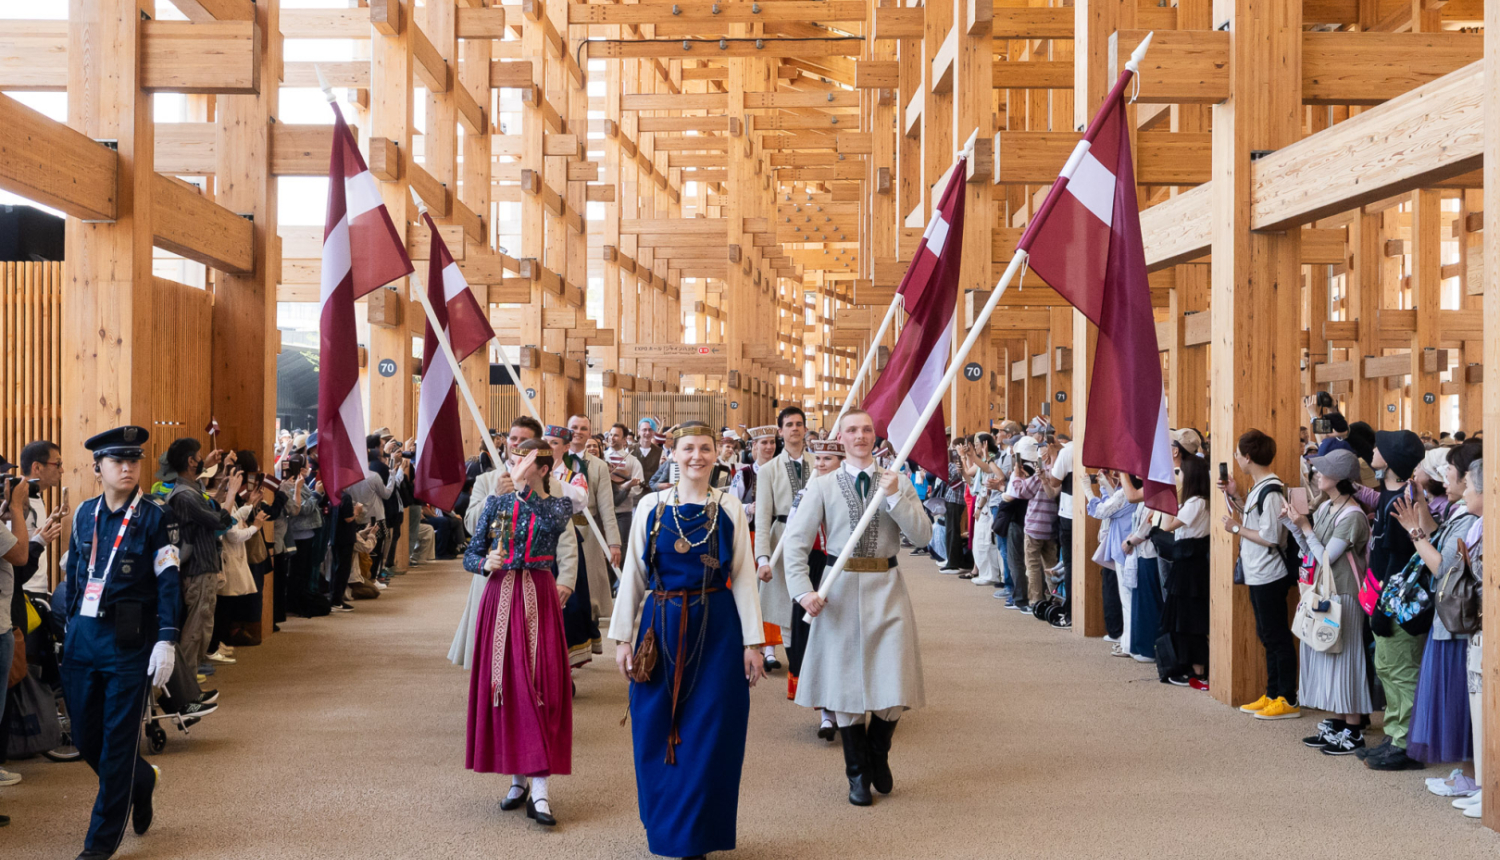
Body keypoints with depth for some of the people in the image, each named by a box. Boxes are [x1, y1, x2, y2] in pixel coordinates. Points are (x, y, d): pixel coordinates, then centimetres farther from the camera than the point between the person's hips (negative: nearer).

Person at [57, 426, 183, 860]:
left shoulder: (156, 516, -7)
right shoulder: (85, 514, 7)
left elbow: (169, 581, -10)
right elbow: (72, 572, 16)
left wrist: (167, 641, -17)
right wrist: (70, 622, 13)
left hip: (130, 640, -5)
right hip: (82, 637, 5)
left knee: (118, 741, 1)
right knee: (85, 735, 11)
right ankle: (142, 780, 39)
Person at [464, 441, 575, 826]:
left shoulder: (559, 504, 3)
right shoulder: (496, 503, 9)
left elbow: (555, 523, -21)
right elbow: (470, 556, 8)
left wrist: (527, 487, -20)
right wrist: (486, 563, -13)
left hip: (538, 599, -3)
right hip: (500, 597, 3)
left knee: (540, 686, -9)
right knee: (503, 684, 4)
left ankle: (540, 791, -10)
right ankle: (518, 779, 18)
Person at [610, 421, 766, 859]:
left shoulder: (730, 509, 2)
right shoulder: (650, 506, 3)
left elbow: (744, 577, 1)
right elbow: (633, 574, 5)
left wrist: (752, 641, -3)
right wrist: (623, 637, 1)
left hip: (716, 630, -1)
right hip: (661, 626, 1)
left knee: (709, 735, 2)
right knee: (656, 733, 6)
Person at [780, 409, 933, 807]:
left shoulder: (898, 483, 6)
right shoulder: (822, 486, 2)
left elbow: (923, 536, -2)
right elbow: (796, 540, -3)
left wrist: (894, 498, -13)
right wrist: (803, 590, -14)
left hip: (886, 589, 1)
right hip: (841, 589, -1)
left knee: (894, 682, -1)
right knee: (846, 681, 5)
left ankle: (879, 754, 28)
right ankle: (858, 772, 22)